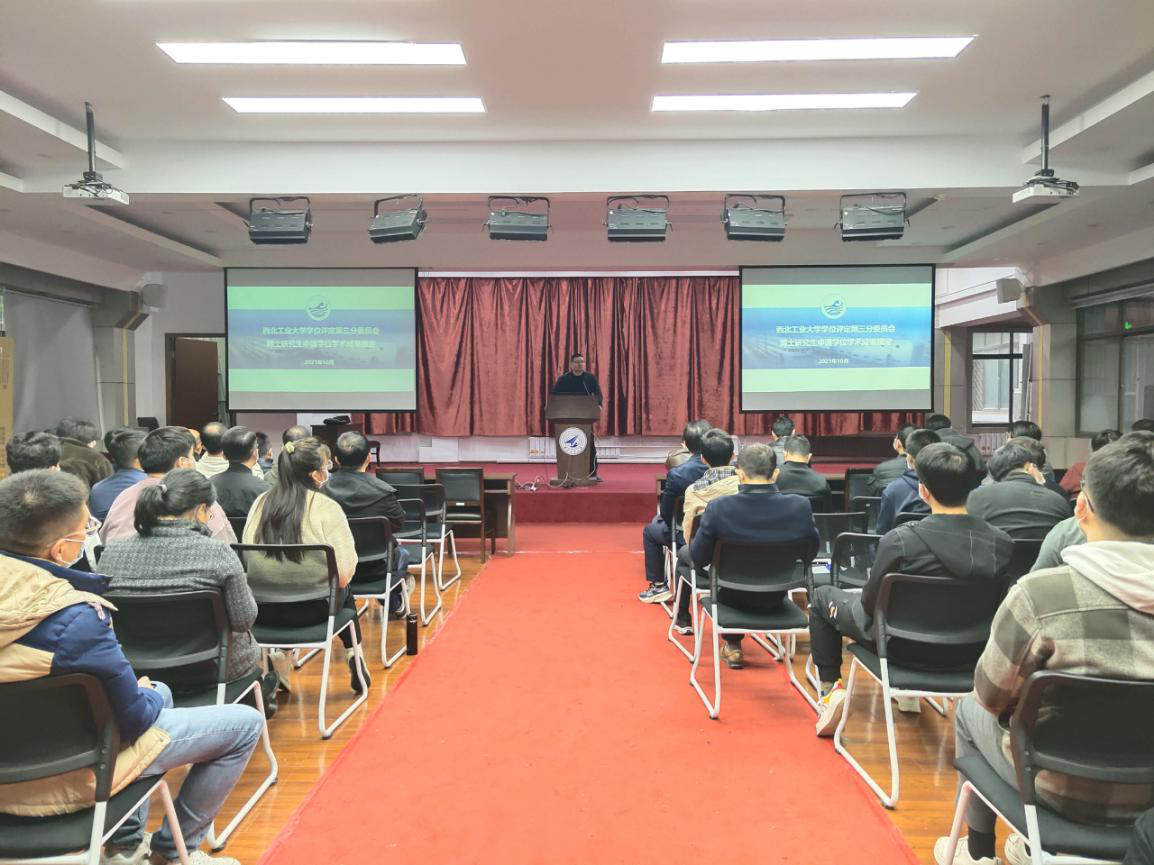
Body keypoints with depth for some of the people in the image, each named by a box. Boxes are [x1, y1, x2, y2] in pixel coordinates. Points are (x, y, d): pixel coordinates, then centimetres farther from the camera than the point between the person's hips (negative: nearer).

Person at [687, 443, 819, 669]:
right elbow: (810, 554, -4)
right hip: (776, 598, 2)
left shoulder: (718, 508, -26)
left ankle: (732, 645, 42)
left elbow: (698, 559, -15)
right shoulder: (800, 506, -20)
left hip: (733, 597, -2)